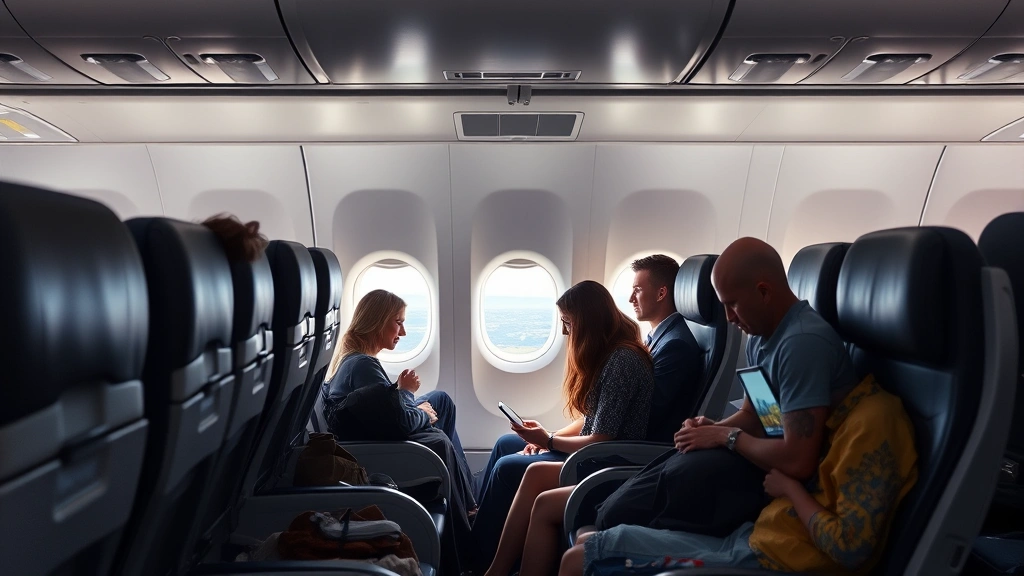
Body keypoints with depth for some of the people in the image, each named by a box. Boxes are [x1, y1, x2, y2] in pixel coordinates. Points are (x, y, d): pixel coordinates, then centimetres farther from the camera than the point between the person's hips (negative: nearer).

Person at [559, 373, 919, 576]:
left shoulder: (874, 418, -18)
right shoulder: (844, 409, 12)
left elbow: (850, 547, -23)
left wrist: (790, 489, -8)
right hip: (748, 541, 10)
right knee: (587, 543, 7)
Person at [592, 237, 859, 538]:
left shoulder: (802, 342, -25)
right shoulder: (761, 335, 7)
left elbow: (798, 462, -31)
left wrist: (727, 436, -15)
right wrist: (713, 429, -4)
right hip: (760, 457, 9)